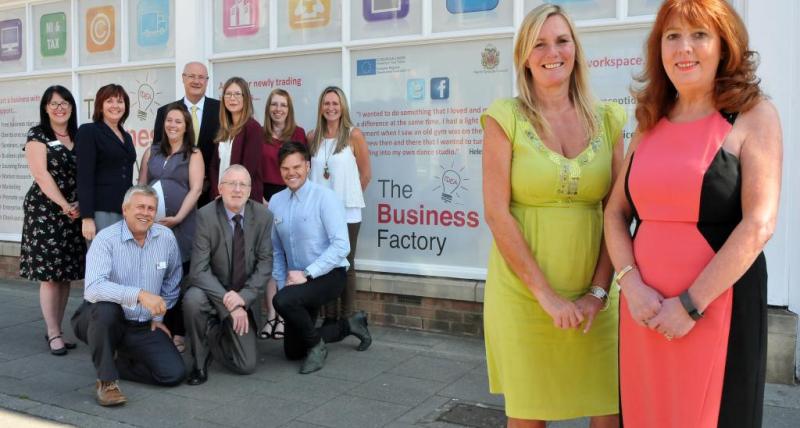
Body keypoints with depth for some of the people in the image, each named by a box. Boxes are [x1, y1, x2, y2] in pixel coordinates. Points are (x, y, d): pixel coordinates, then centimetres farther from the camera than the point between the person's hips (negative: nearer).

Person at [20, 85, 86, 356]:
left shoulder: (79, 137, 13)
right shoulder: (37, 136, 0)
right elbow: (41, 174, -10)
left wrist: (80, 204, -5)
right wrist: (64, 205, -15)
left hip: (74, 213, 5)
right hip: (46, 210, -5)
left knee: (66, 274, 6)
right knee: (49, 274, -3)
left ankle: (56, 330, 15)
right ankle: (54, 334, 3)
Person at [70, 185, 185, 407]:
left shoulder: (166, 237, -2)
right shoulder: (106, 239, -15)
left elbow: (172, 281, 15)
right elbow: (93, 288, -31)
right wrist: (139, 294, -41)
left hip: (144, 327, 4)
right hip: (101, 319, -4)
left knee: (174, 373, -12)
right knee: (106, 308, -39)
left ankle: (117, 363, 14)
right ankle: (106, 380, -19)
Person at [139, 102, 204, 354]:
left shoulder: (193, 155, 5)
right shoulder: (151, 153, 16)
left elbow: (195, 189, -5)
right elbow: (141, 186, 14)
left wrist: (177, 217, -14)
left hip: (181, 224, -3)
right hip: (151, 224, 3)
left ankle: (178, 333, 5)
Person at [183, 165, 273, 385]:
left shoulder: (263, 216, -8)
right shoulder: (206, 215, -16)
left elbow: (265, 262, -6)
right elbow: (199, 270, -21)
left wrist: (243, 297, -20)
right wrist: (227, 302, -28)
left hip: (241, 298, 2)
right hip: (211, 291, -2)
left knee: (247, 365, -5)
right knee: (193, 299, -38)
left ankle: (215, 335, 28)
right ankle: (200, 360, -9)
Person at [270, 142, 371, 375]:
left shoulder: (324, 197, -15)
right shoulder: (275, 202, 2)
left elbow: (341, 246, -22)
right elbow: (276, 251, 8)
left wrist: (306, 274, -23)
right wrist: (283, 284, -1)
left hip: (328, 275, -7)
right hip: (298, 280, 7)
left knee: (283, 301, -34)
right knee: (293, 351, 11)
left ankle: (316, 345, -6)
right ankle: (349, 325, 30)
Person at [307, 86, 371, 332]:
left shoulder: (354, 135, -3)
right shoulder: (312, 137, 7)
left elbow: (365, 174, 1)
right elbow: (309, 171, 15)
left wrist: (347, 195, 6)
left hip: (347, 211, -3)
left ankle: (347, 319, 11)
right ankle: (329, 317, 18)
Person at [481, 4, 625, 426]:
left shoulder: (607, 119, 5)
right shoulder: (505, 117, -4)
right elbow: (497, 214, -10)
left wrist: (598, 291, -6)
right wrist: (546, 295, -12)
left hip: (591, 295, 3)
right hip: (522, 293, -2)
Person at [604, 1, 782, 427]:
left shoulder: (752, 116, -4)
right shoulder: (650, 123, 10)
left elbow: (759, 225, -13)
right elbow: (615, 212, 9)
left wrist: (691, 305, -14)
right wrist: (631, 286, -7)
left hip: (717, 305, -4)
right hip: (645, 309, 5)